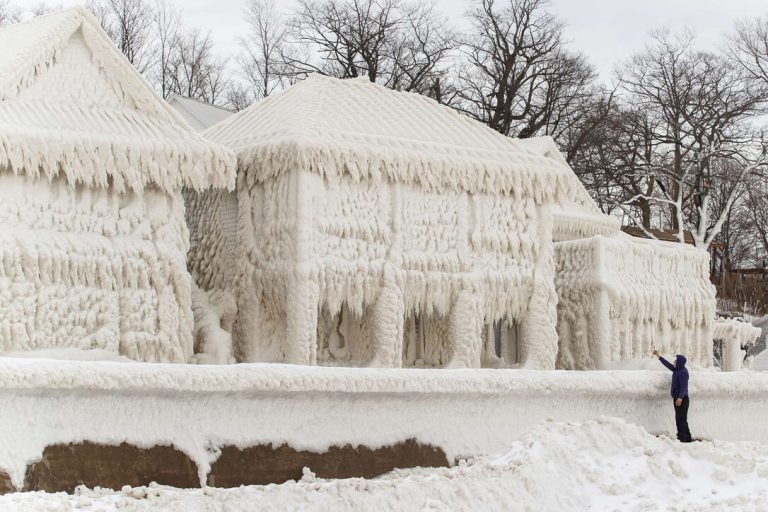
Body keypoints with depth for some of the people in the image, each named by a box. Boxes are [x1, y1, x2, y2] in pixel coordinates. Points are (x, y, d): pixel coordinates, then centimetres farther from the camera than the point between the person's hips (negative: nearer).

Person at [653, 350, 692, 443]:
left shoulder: (683, 372, -17)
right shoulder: (677, 370, 11)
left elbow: (684, 386, -25)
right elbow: (668, 365, 27)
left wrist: (680, 398, -36)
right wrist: (659, 356, 34)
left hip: (682, 399, -10)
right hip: (677, 398, 10)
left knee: (681, 419, -11)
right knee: (681, 419, 13)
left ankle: (682, 438, -11)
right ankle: (687, 438, 18)